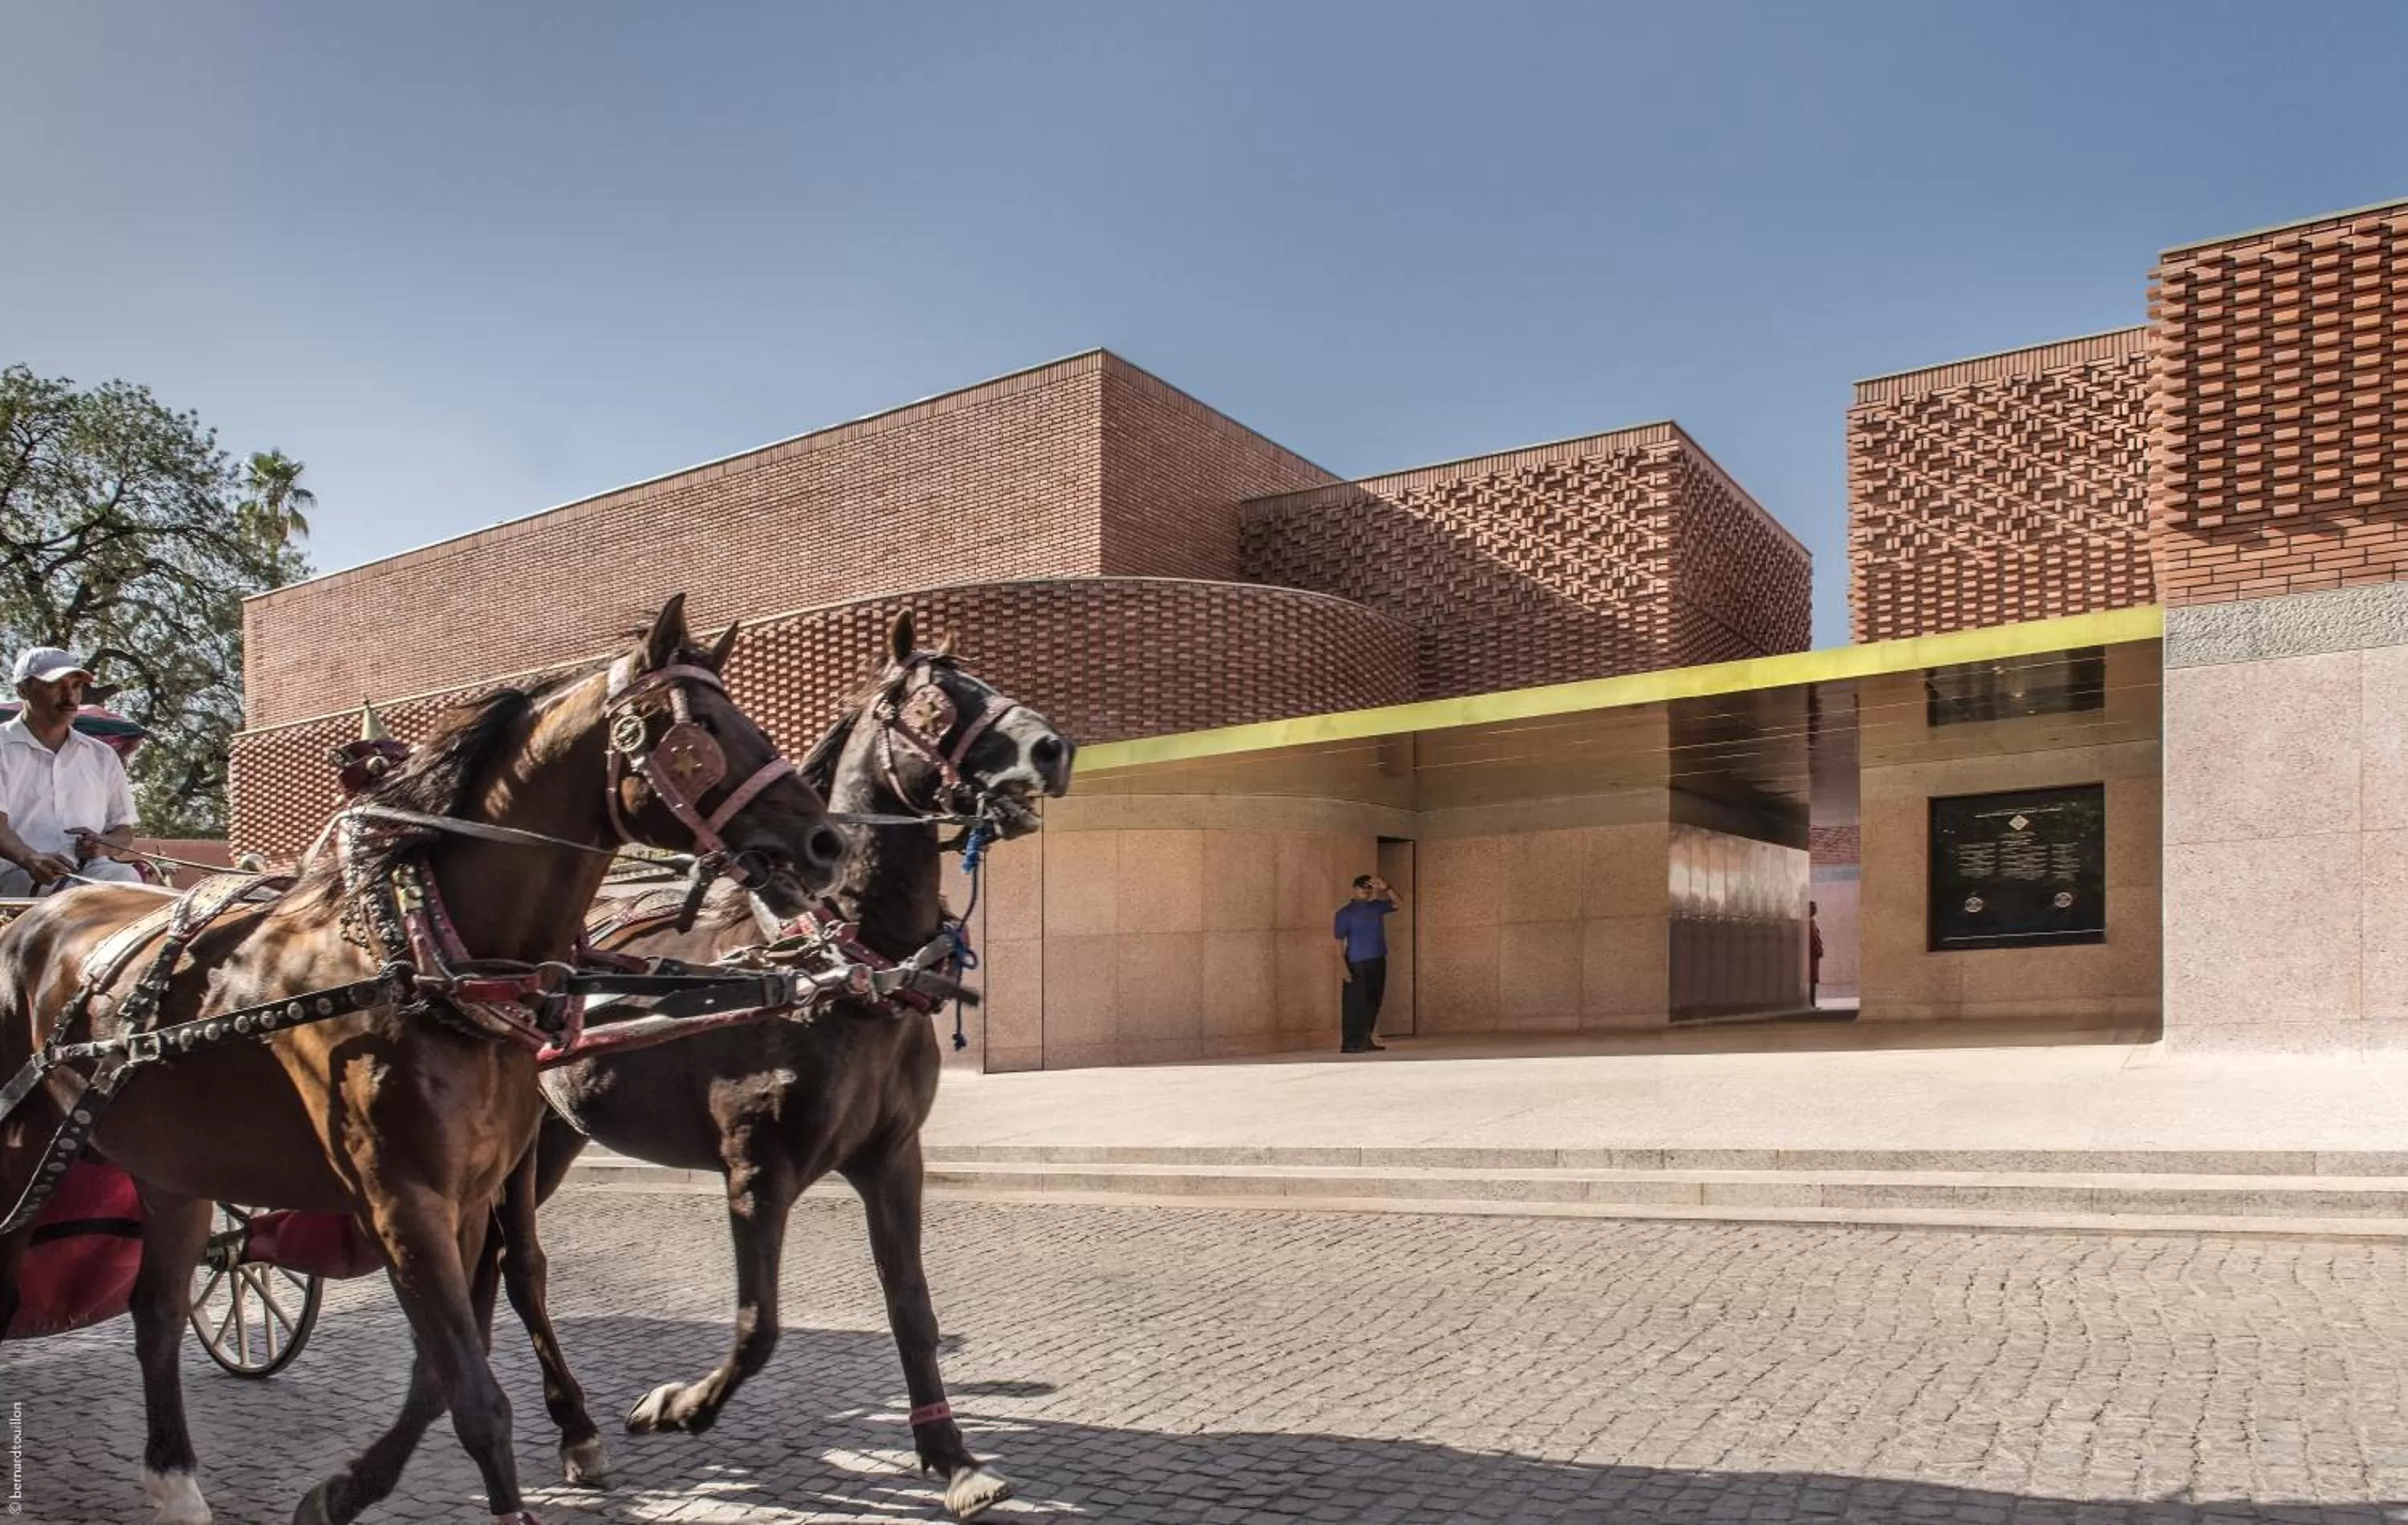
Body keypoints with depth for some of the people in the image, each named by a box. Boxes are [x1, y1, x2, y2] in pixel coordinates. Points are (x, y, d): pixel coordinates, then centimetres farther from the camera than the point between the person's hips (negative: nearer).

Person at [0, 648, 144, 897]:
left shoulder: (102, 756, 23)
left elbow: (124, 831, 24)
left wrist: (103, 846, -3)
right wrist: (31, 858, -27)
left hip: (93, 870, 5)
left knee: (125, 877, -33)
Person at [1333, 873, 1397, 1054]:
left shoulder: (1376, 907, 11)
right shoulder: (1345, 913, -5)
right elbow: (1340, 941, -9)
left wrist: (1386, 888, -7)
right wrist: (1344, 967, -17)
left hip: (1378, 962, 6)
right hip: (1357, 965, -6)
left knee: (1373, 1003, 9)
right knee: (1355, 1004, -6)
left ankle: (1365, 1041, 18)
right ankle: (1350, 1044, -4)